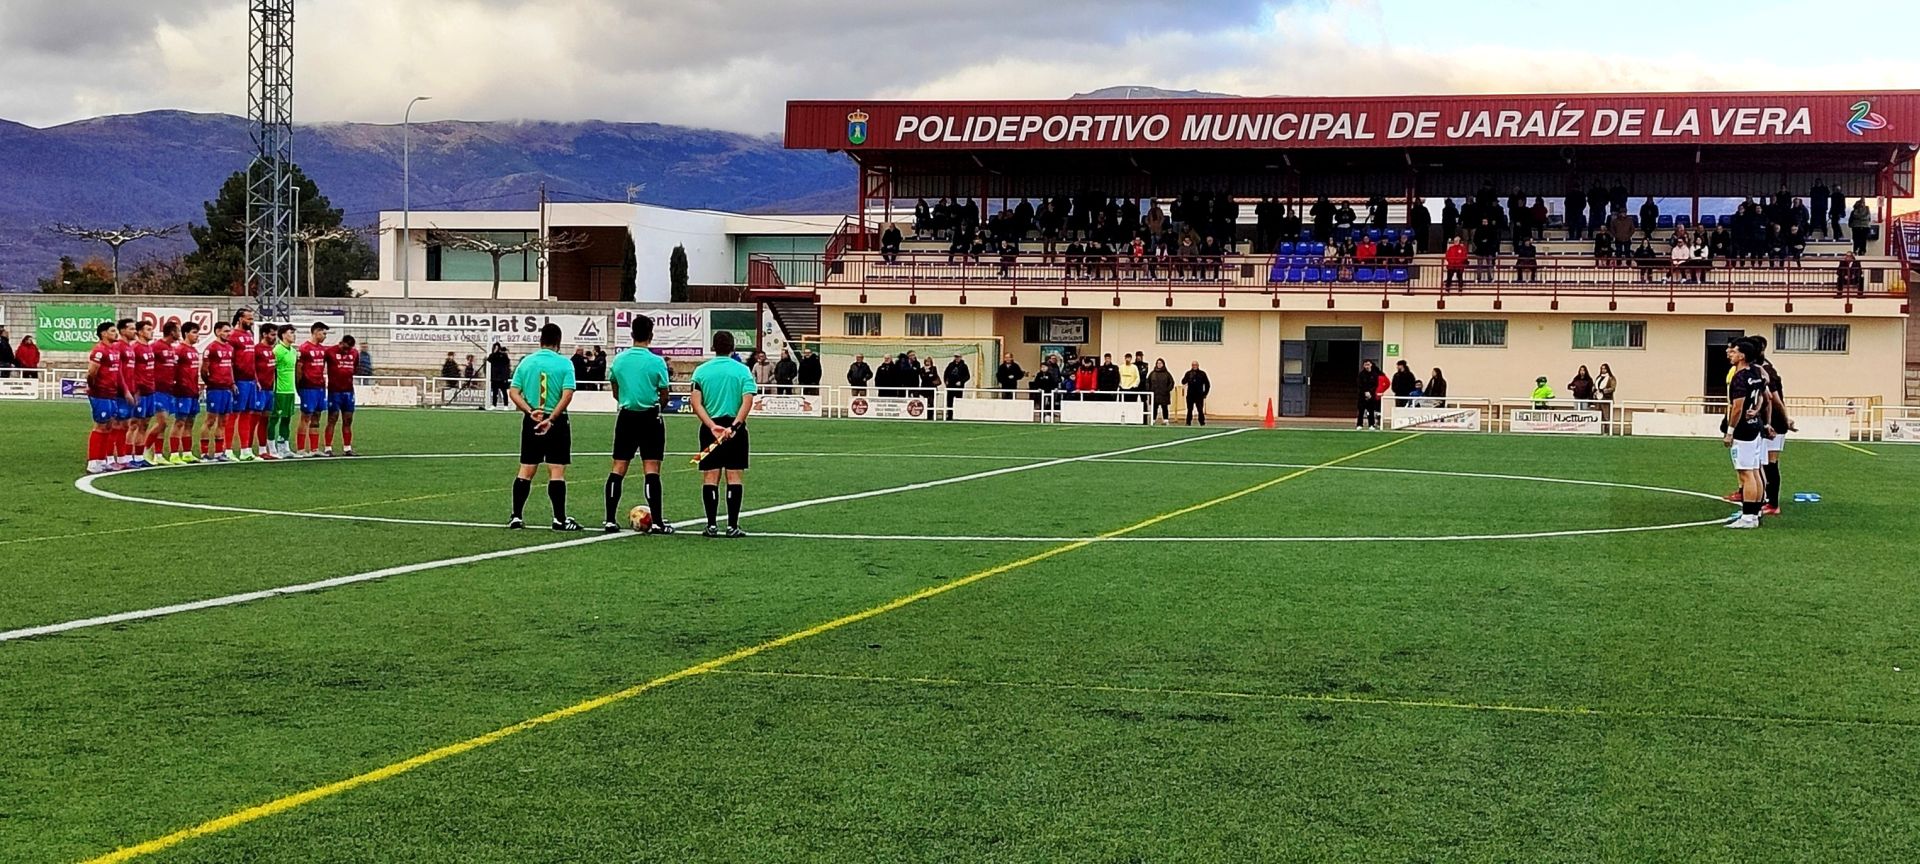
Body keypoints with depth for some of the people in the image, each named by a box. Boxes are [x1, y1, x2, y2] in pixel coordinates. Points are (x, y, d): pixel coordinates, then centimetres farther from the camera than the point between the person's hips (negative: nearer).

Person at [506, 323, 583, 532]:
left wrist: (530, 411, -9)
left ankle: (516, 517, 10)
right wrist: (551, 418, -16)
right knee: (557, 471, -1)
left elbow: (513, 392, 0)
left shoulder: (526, 362, 6)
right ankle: (559, 519, -3)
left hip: (530, 421, 4)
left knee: (526, 470, 10)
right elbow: (567, 395, -15)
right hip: (557, 422, -4)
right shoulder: (564, 363, -6)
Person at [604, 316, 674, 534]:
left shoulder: (619, 360, 2)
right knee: (651, 469, -3)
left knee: (618, 468, 6)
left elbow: (615, 392, 11)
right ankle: (657, 522, -4)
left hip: (626, 417, 3)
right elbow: (664, 397, -3)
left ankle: (611, 520, 5)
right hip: (650, 418, -3)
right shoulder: (656, 362, -9)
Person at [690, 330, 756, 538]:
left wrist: (712, 426, -11)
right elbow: (747, 401, -12)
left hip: (710, 427, 1)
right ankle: (732, 525, -1)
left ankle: (712, 525, 1)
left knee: (710, 477, 4)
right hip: (735, 428, -1)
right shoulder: (742, 371, 0)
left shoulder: (701, 371, 3)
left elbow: (696, 404, -6)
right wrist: (734, 425, -17)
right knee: (735, 476, 2)